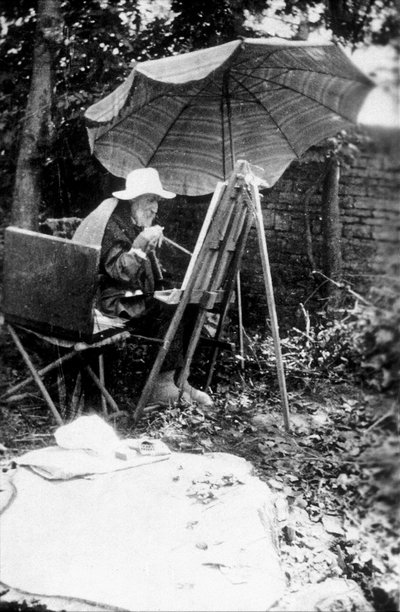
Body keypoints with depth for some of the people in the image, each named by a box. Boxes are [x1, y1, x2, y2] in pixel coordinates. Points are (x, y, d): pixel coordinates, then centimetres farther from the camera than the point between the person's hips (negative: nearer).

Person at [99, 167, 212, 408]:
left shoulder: (141, 227, 17)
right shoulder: (114, 225, -11)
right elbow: (117, 272, -23)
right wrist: (141, 244, -32)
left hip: (139, 297, 9)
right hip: (116, 303, -9)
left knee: (188, 308, -10)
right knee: (170, 312, -27)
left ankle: (179, 379, -7)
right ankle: (161, 387, -20)